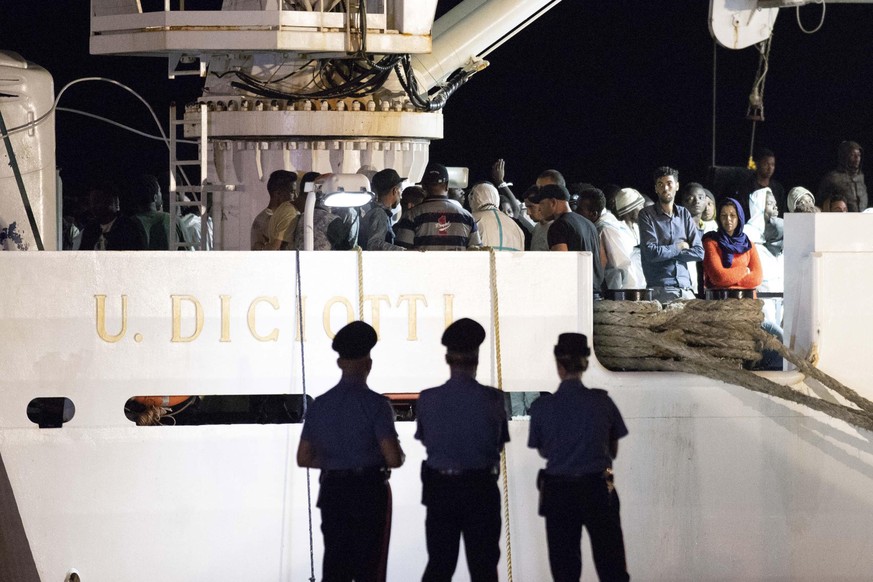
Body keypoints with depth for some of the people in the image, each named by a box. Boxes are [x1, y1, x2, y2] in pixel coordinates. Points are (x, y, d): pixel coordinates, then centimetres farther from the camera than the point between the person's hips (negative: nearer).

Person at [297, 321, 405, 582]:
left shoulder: (320, 405, 5)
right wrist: (399, 454, 7)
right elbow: (394, 458, -16)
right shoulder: (376, 404, -11)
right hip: (369, 492, -4)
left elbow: (303, 458, 9)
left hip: (332, 491, 4)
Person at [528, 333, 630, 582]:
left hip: (558, 492, 0)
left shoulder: (542, 406, -7)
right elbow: (613, 451, 5)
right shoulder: (602, 402, -6)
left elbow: (543, 451, 8)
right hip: (597, 489, 0)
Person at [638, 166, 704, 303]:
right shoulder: (647, 214, 2)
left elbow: (699, 253, 6)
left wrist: (667, 253, -3)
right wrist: (679, 247, 3)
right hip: (660, 289, -4)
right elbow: (651, 253, -9)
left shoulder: (684, 215, 14)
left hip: (685, 287, 4)